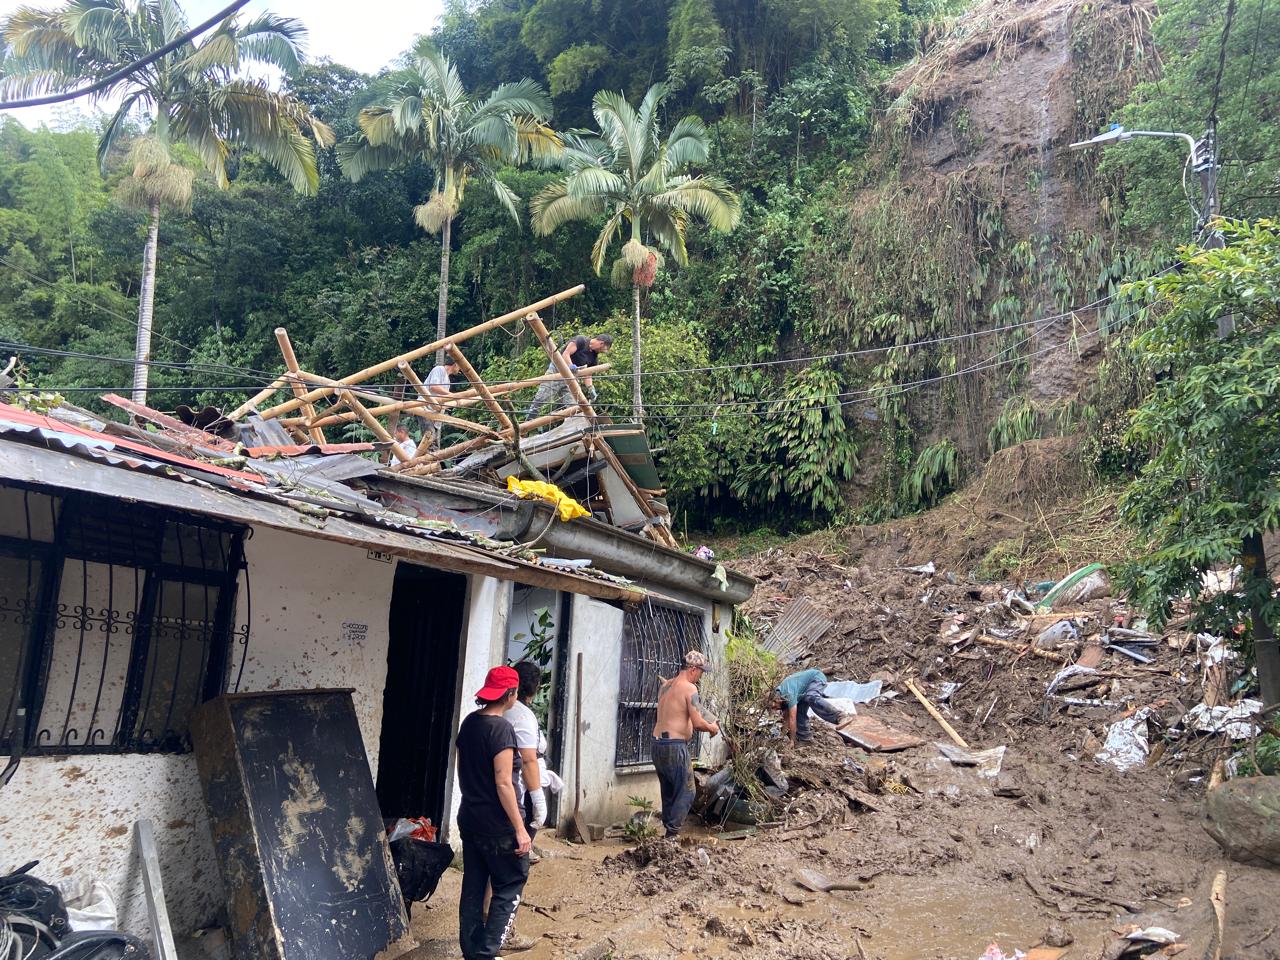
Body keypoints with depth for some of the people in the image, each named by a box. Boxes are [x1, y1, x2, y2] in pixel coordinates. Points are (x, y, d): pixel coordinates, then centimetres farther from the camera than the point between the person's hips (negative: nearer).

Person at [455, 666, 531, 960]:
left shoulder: (469, 722, 4)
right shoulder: (501, 727, -20)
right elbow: (503, 783, -22)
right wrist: (520, 829, -19)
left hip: (469, 819, 8)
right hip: (496, 825, -8)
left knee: (473, 886, 14)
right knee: (510, 885, 6)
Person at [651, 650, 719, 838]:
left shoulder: (665, 685, 13)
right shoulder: (689, 688, -12)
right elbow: (698, 723, -16)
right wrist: (712, 728, 3)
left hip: (658, 743, 8)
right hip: (676, 746, -8)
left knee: (668, 791, 16)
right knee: (686, 792, 2)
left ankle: (668, 828, 19)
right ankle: (672, 833, 1)